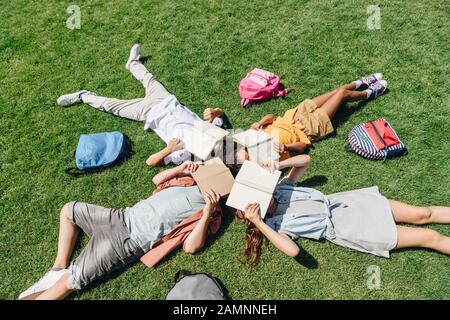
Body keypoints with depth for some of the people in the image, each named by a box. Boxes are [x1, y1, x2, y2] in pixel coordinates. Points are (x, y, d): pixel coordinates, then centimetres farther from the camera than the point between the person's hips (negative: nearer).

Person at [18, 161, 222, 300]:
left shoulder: (206, 210, -9)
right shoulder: (190, 182, 10)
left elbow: (190, 247, -20)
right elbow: (157, 180, 20)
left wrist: (207, 213, -27)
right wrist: (180, 168, 6)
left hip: (133, 239, -8)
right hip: (124, 217, 8)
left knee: (75, 278, -14)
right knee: (69, 210, 16)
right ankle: (59, 268, 13)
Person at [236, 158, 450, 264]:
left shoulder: (279, 189, 5)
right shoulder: (274, 225, -10)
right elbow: (293, 250, -30)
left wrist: (277, 165, -8)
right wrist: (258, 222, -30)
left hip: (341, 202, 5)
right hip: (342, 229, -5)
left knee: (422, 214, 5)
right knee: (429, 237, -3)